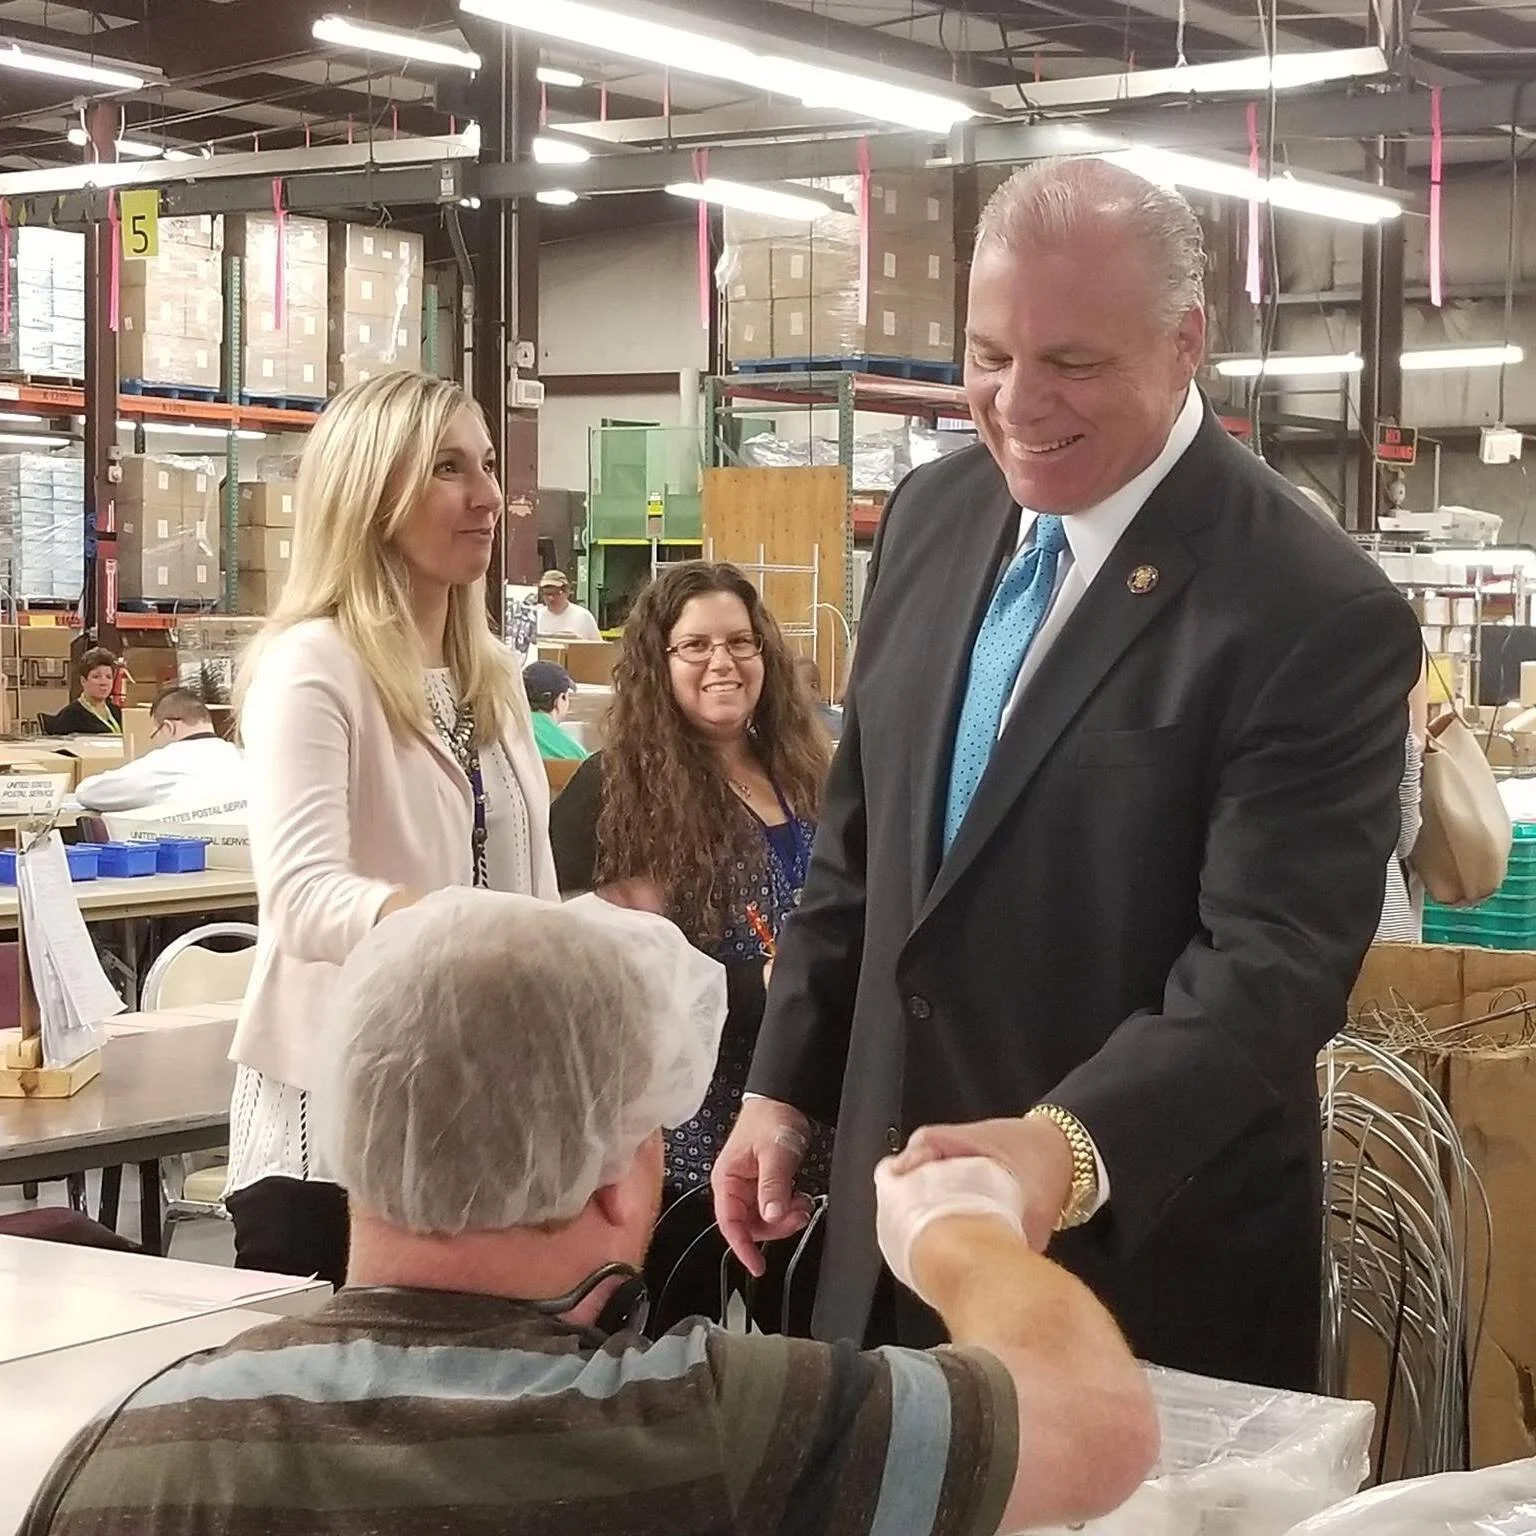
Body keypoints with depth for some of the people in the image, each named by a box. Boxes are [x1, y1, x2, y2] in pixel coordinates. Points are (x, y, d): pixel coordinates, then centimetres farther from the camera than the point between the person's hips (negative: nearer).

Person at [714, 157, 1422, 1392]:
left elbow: (1272, 962, -24)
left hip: (1146, 1261, -6)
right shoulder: (936, 515, 3)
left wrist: (1069, 1144, -39)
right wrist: (785, 1087, 11)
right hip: (900, 1211, 6)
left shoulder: (1317, 614, -19)